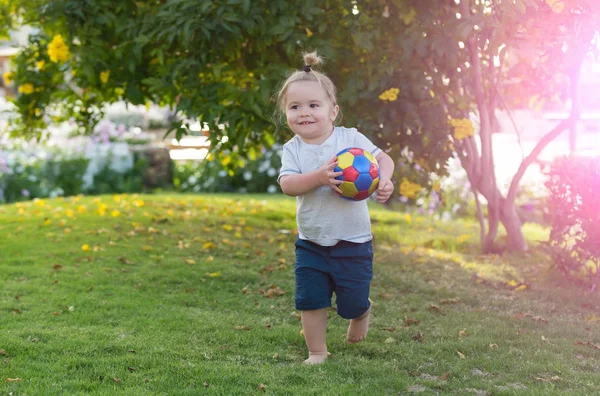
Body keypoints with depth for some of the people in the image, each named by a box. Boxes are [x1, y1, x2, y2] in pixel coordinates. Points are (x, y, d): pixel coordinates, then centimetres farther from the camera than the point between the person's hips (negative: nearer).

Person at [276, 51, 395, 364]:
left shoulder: (350, 138, -7)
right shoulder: (292, 149, -5)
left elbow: (383, 158, -5)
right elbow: (287, 184, -19)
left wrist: (384, 180, -27)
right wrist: (319, 176, -35)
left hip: (353, 241, -1)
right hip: (311, 242, 2)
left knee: (352, 303, 7)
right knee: (310, 300, 1)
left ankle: (361, 312, 43)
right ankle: (317, 352, 20)